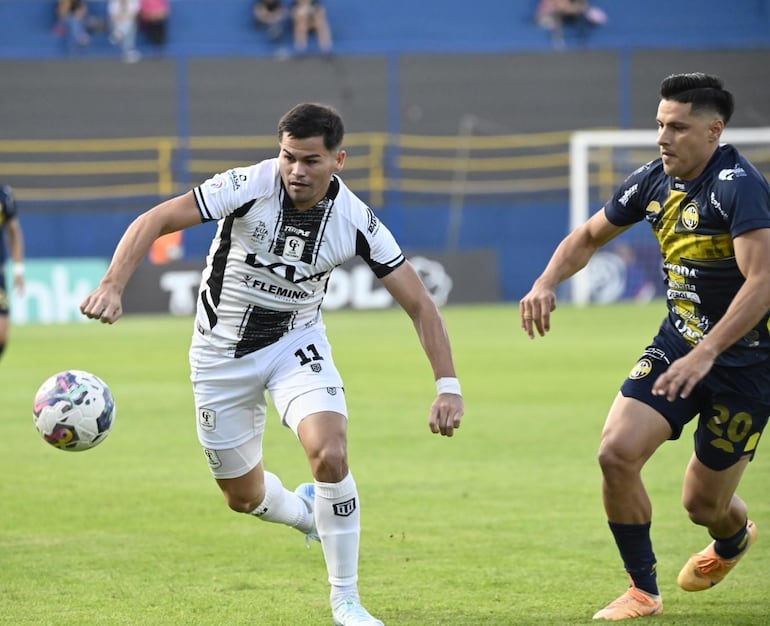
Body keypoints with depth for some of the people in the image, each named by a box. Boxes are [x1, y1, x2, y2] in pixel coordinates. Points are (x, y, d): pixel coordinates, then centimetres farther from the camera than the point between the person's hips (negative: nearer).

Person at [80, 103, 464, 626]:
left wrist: (449, 386, -23)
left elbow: (420, 305, -13)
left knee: (330, 454, -26)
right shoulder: (250, 186, -24)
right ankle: (307, 512, 47)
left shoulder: (357, 223, -18)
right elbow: (155, 221, -24)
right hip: (222, 352, 0)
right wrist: (112, 286, -40)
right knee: (243, 496, 9)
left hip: (296, 343, 0)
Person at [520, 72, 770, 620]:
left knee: (703, 503, 4)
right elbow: (590, 235, 16)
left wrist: (705, 354, -38)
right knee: (617, 453, -14)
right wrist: (547, 283, -2)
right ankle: (643, 591, 4)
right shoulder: (656, 181, 0)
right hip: (678, 344, 6)